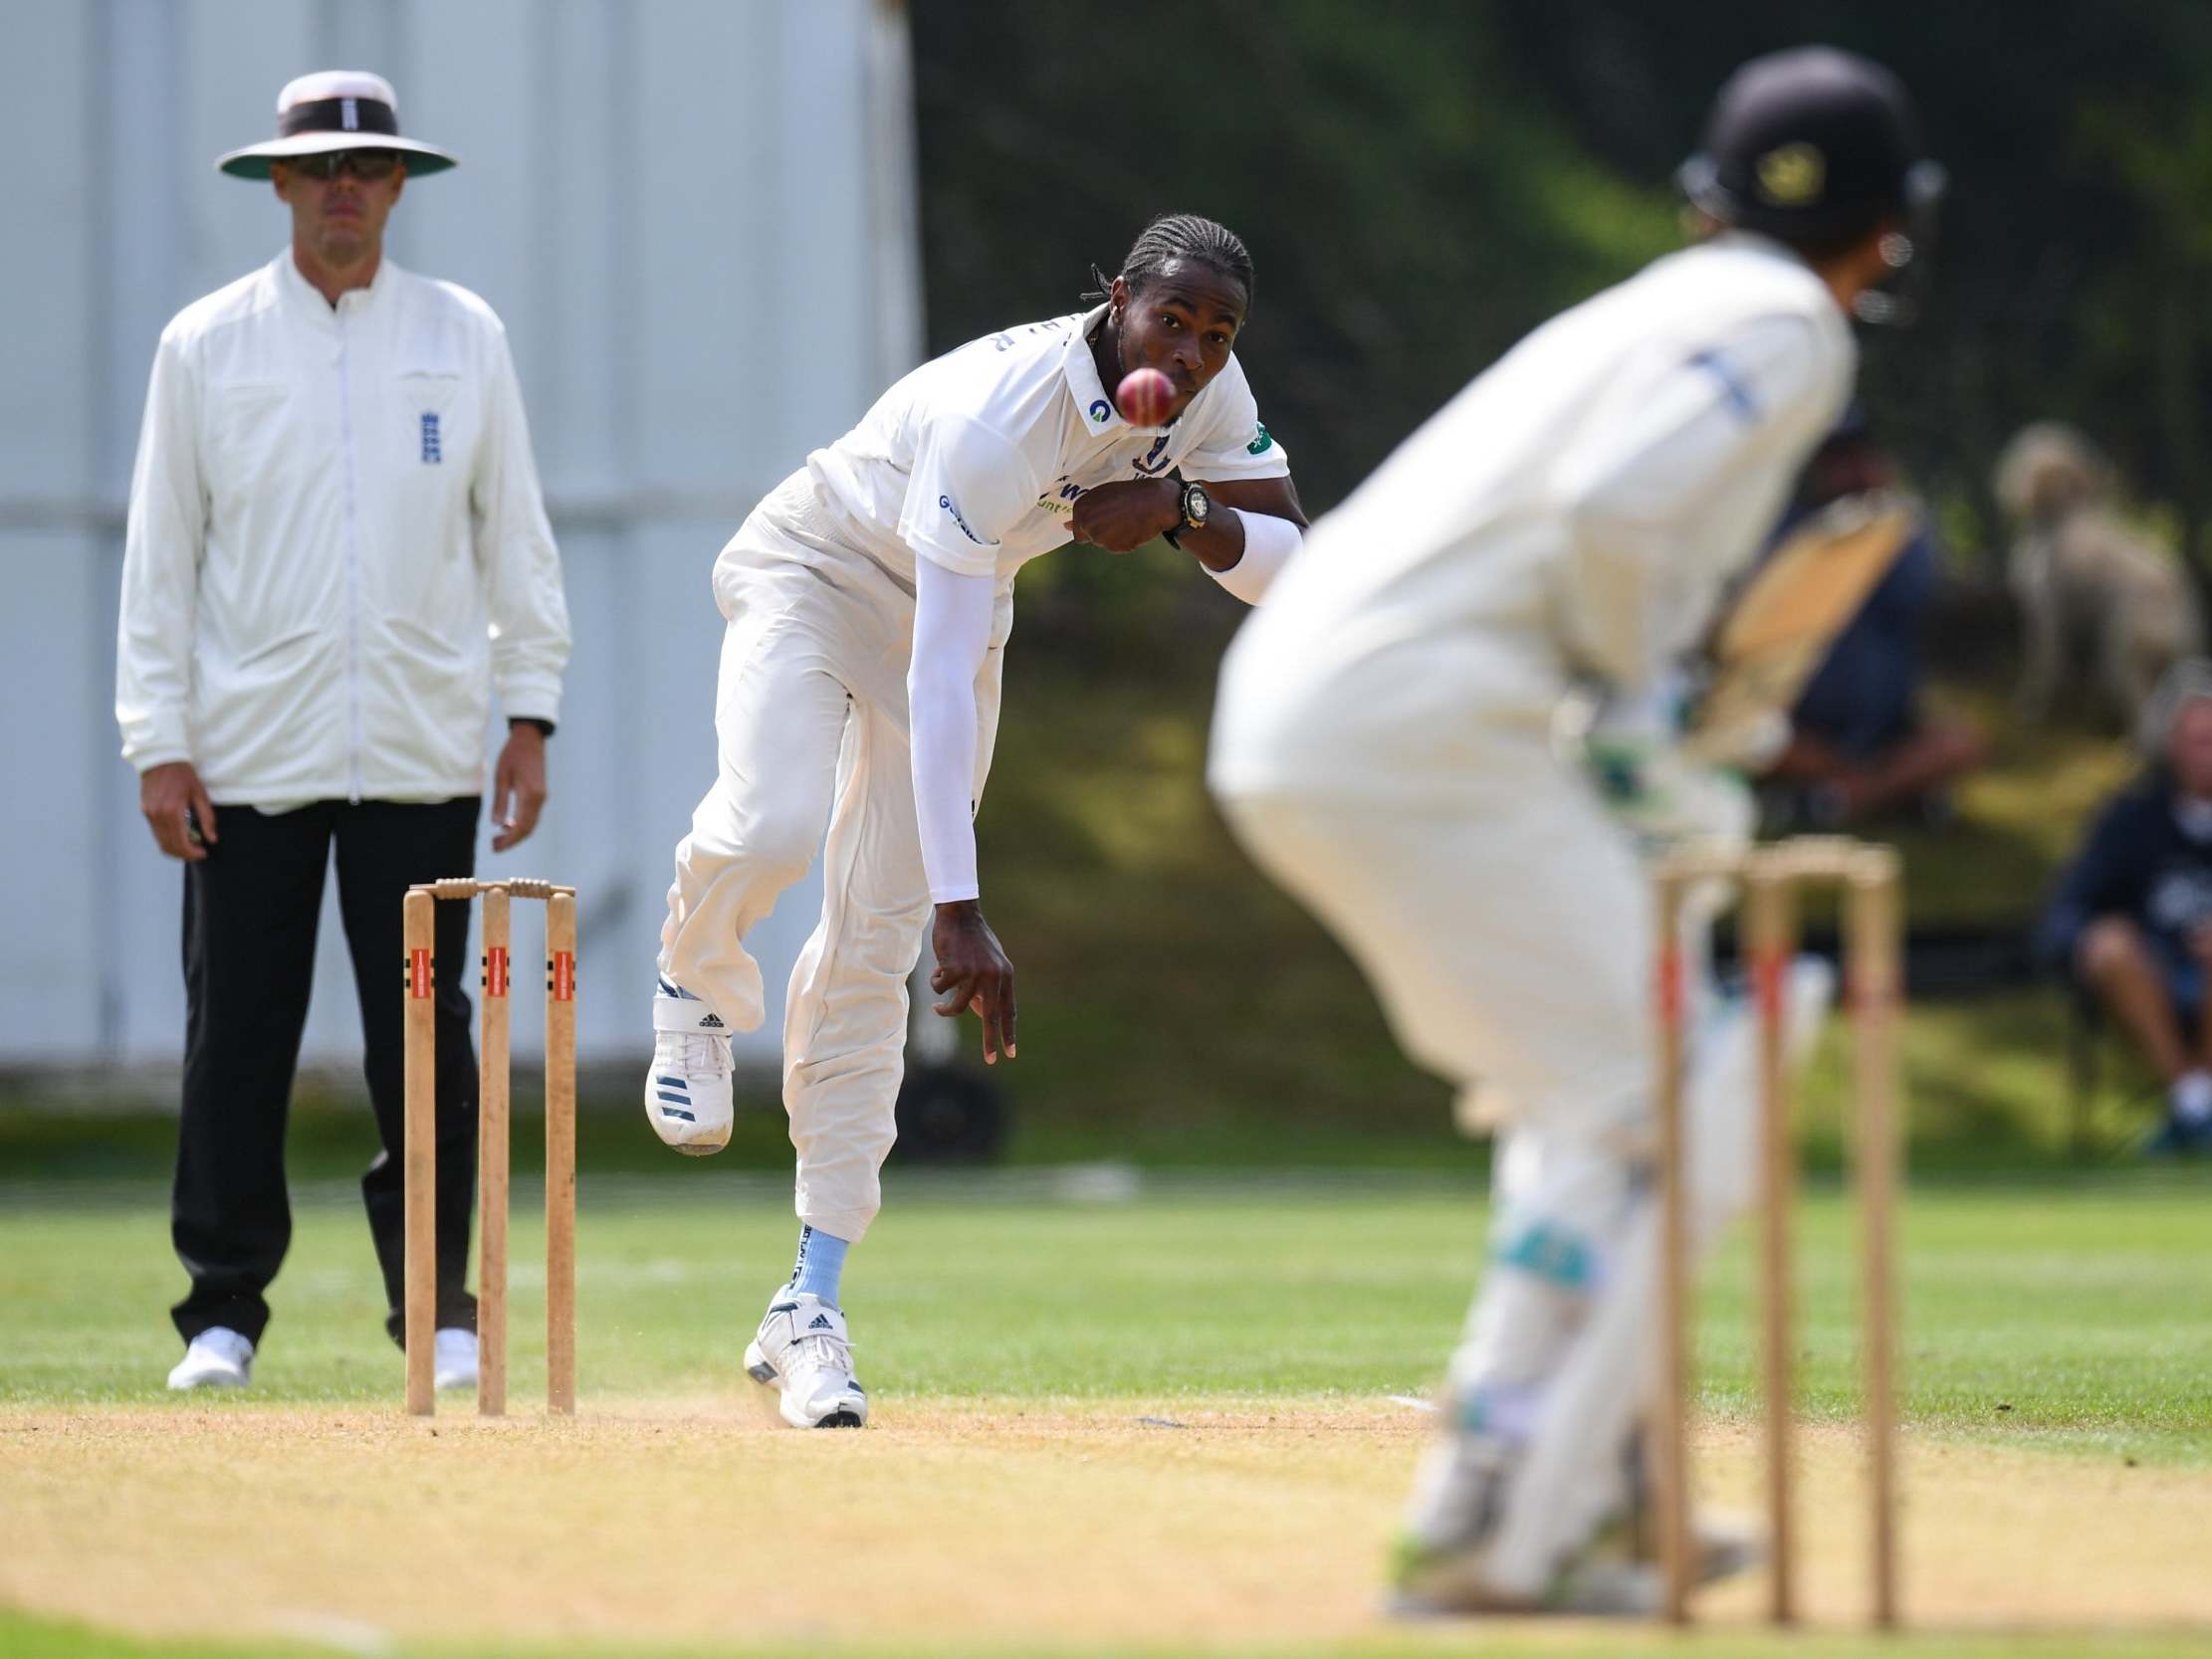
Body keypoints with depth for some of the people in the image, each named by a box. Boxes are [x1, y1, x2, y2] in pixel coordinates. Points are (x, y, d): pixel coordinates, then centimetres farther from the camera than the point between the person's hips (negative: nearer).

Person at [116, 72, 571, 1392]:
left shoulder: (464, 338, 7)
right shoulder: (205, 345, 4)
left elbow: (514, 536, 10)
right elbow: (161, 555, 4)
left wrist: (532, 713, 3)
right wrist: (159, 747, -2)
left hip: (422, 758, 1)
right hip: (251, 758, -1)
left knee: (425, 1036, 0)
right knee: (238, 1038, 0)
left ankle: (440, 1309, 9)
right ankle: (225, 1310, 8)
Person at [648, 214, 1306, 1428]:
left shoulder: (1206, 395, -16)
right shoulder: (996, 414, -37)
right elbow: (940, 679, -39)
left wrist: (1180, 510, -32)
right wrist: (962, 909, -43)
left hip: (960, 605, 6)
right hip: (812, 571, -5)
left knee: (875, 950, 0)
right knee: (772, 826, -34)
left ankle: (808, 1307, 2)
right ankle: (697, 988, 4)